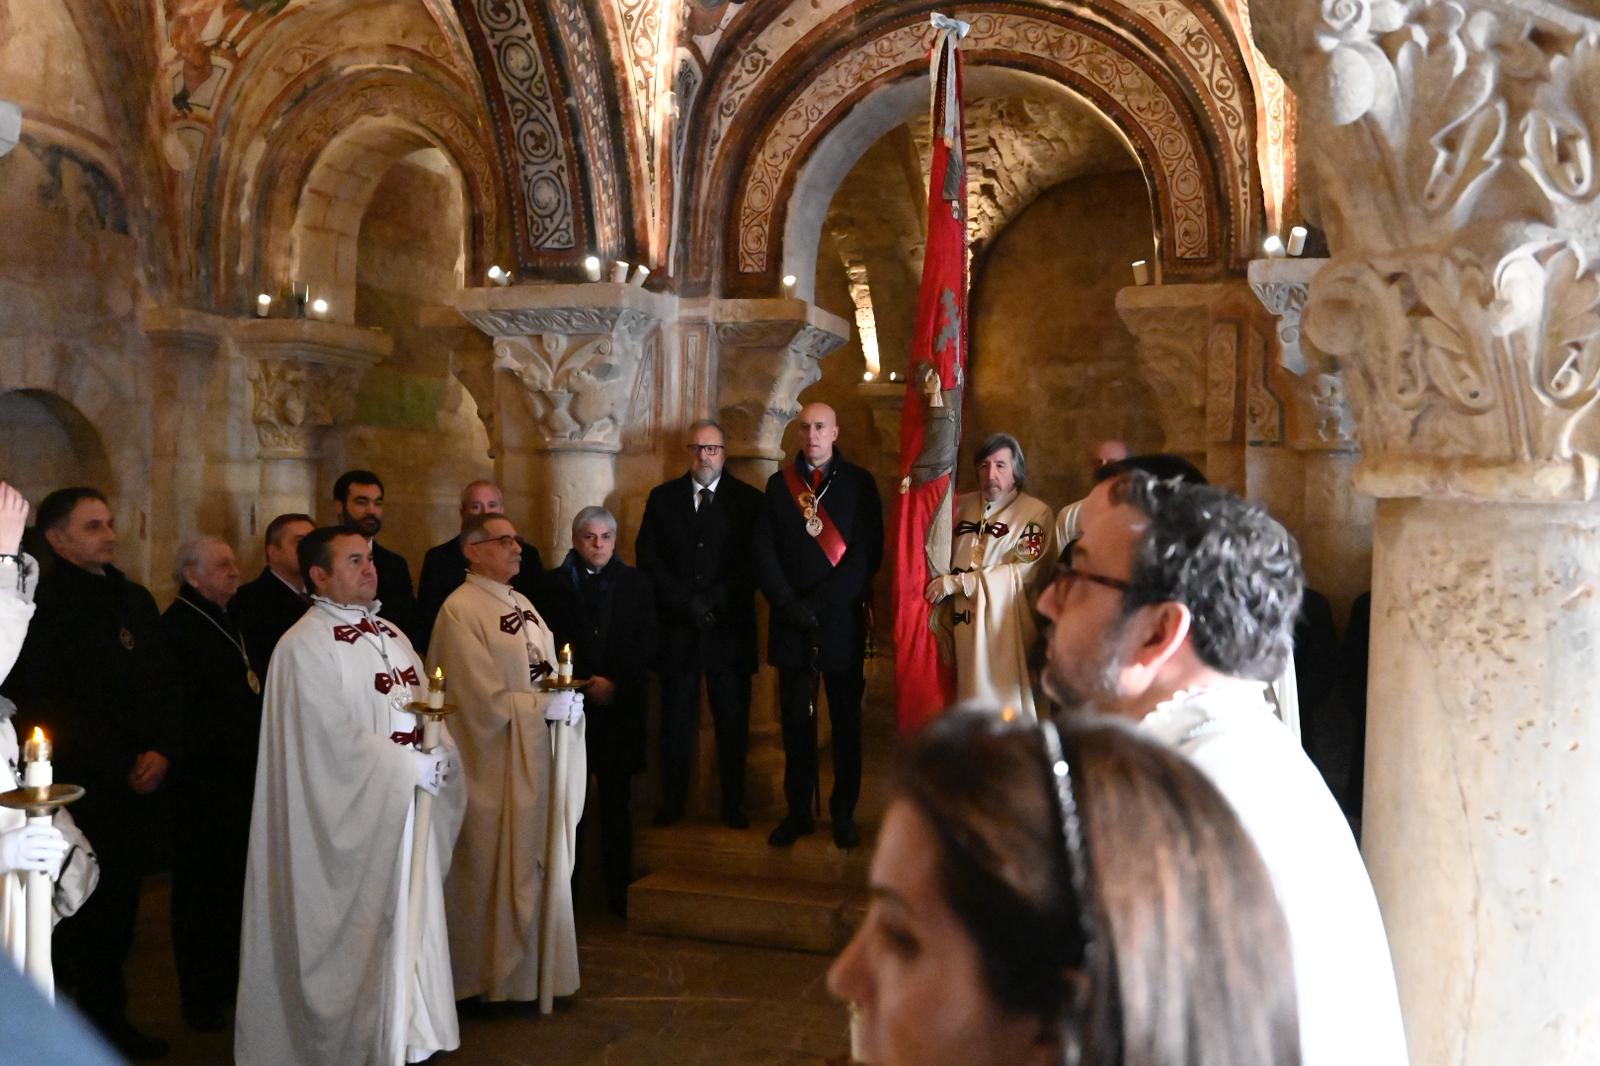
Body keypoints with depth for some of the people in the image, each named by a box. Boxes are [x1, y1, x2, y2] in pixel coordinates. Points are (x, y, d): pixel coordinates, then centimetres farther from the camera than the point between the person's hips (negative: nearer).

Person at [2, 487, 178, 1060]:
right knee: (77, 916, 1)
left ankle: (108, 1019, 25)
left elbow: (164, 685, 15)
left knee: (118, 910, 10)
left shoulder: (135, 600, 13)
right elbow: (46, 709, -14)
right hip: (76, 791, -6)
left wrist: (162, 751, -2)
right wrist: (121, 767, -12)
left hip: (138, 785, 6)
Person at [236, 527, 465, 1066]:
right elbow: (339, 741, -19)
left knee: (411, 924, 13)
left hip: (408, 810, 7)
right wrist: (415, 767, -13)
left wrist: (441, 757, -9)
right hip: (354, 820, -7)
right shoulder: (304, 645, -13)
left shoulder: (390, 635, 12)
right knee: (359, 936, 2)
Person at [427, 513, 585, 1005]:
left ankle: (536, 966, 27)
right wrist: (549, 705, -16)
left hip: (539, 760, 8)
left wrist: (568, 696, -6)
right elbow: (486, 701, -19)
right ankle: (494, 974, 19)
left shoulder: (521, 604, 11)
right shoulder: (461, 610, -15)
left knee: (539, 866, 14)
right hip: (496, 766, -8)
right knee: (498, 872, 4)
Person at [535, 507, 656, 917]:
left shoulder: (635, 583, 9)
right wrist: (585, 684, -9)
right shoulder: (553, 584, 5)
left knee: (617, 802, 5)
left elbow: (647, 645, 4)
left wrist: (614, 683, -8)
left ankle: (618, 892, 10)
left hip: (620, 707, 1)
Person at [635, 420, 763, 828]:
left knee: (732, 719, 4)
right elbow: (648, 558, 3)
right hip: (676, 627, 1)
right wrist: (686, 603, -8)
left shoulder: (748, 500, 4)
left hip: (729, 626, -1)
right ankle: (673, 801, 15)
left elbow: (754, 562, -2)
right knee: (676, 717, 5)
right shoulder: (662, 498, 9)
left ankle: (733, 804, 13)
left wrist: (714, 601, -13)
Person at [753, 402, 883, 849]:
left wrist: (820, 603, -13)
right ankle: (798, 812, 18)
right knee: (796, 721, 7)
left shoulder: (858, 482, 1)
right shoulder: (779, 484, 9)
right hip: (792, 623, 2)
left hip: (842, 621, -2)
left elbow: (869, 552, -7)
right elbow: (764, 551, 3)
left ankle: (844, 813, 17)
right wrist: (789, 604, -10)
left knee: (846, 721, 6)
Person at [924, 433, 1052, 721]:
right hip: (959, 622, 4)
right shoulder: (961, 505, 12)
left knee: (1002, 705, -2)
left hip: (1003, 627, -4)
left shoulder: (1035, 513, -4)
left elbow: (1024, 570, -14)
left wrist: (954, 583, -15)